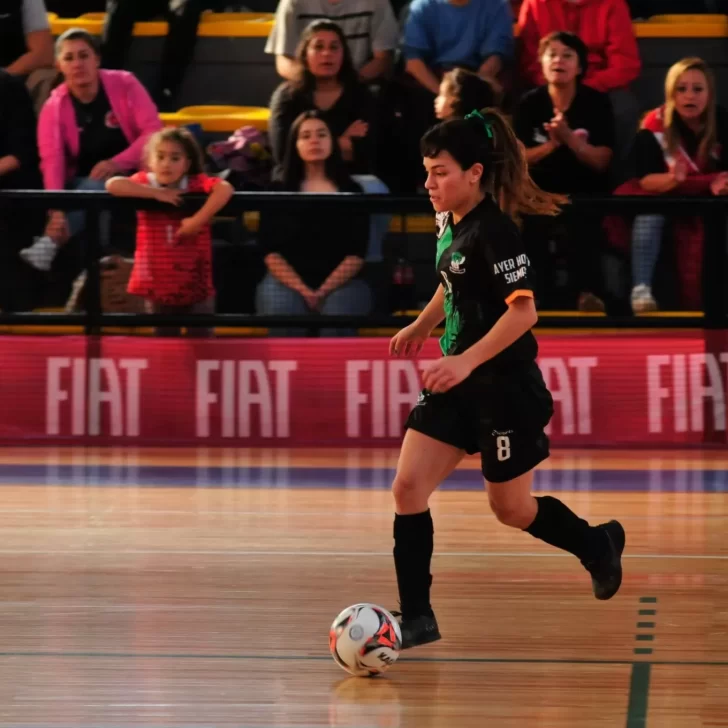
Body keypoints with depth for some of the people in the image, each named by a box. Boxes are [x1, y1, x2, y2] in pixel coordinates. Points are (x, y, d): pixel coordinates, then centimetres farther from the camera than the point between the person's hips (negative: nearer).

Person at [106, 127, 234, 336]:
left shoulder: (197, 184, -7)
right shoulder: (145, 182, -4)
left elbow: (225, 189, -25)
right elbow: (113, 185, -21)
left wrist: (198, 220, -30)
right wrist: (156, 193, -23)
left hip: (196, 286, -1)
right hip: (158, 286, 1)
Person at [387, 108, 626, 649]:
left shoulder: (493, 231, -21)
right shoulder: (449, 223, 5)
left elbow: (522, 311, -27)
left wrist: (466, 361, -34)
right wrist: (421, 327, 31)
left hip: (505, 387, -8)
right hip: (457, 383, 8)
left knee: (511, 509, 8)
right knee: (408, 487, -4)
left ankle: (598, 544, 36)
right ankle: (417, 619, 0)